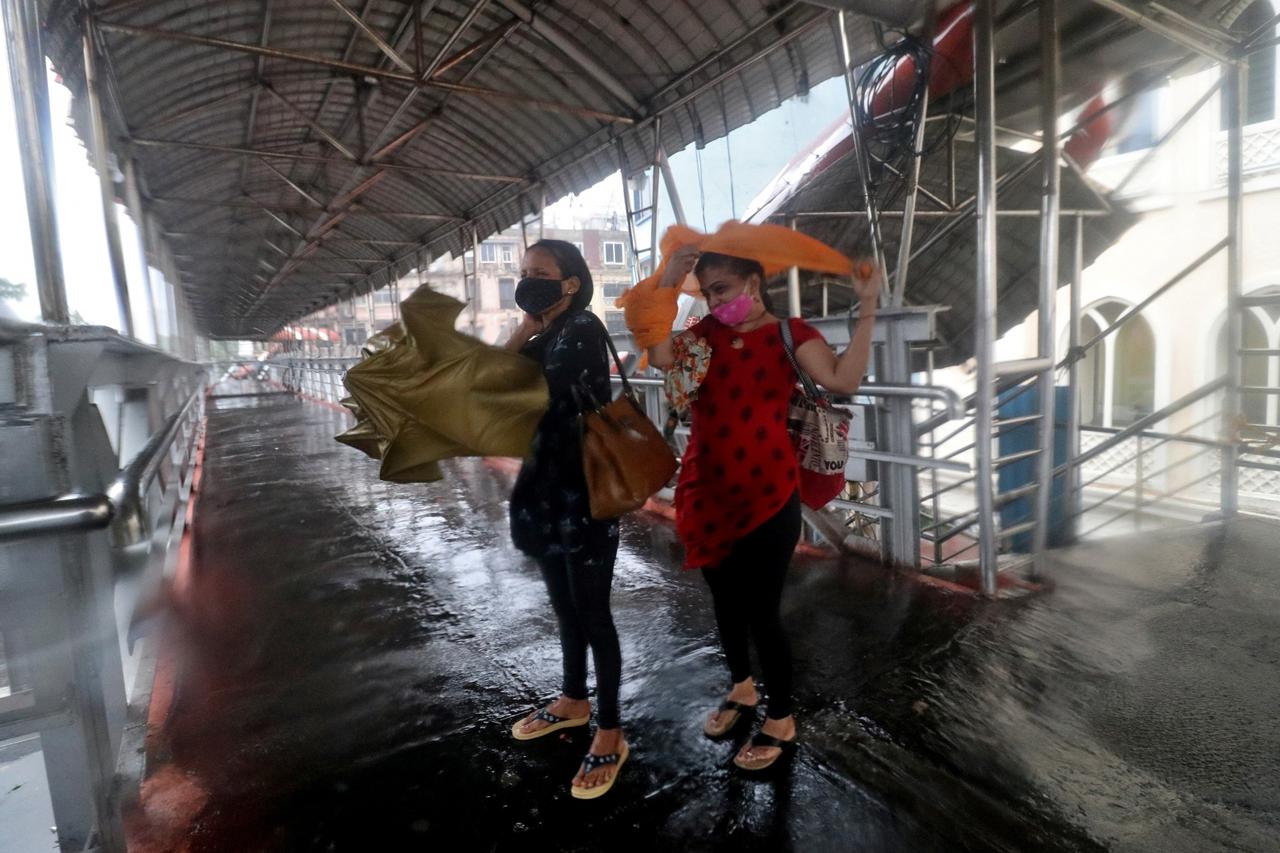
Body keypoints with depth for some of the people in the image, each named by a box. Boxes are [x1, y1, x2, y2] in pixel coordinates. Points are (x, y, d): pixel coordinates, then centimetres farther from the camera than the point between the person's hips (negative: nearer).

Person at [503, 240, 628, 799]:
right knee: (564, 603, 21)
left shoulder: (583, 329, -13)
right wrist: (523, 332, -3)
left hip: (584, 493, -9)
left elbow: (535, 392, -22)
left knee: (591, 611, 2)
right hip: (549, 489, 9)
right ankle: (573, 700, 40)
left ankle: (610, 733, 19)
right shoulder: (543, 337, 13)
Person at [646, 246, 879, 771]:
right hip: (707, 493, 5)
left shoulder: (789, 333, -6)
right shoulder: (707, 332, 5)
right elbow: (660, 357, -14)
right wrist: (667, 286, -15)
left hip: (767, 496, -5)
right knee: (725, 602, 20)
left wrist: (867, 309, -22)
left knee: (760, 610, 3)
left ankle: (781, 722, 27)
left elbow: (843, 379, -20)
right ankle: (741, 690, 46)